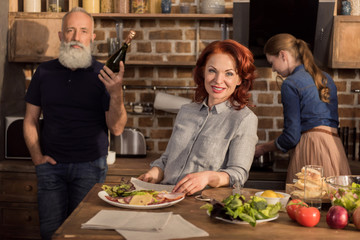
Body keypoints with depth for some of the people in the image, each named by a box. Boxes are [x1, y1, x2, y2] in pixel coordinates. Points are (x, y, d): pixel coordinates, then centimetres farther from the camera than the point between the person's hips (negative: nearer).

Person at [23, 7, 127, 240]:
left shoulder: (103, 75, -3)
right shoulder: (44, 72, 5)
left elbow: (117, 128, -9)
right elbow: (31, 120, 11)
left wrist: (116, 93, -24)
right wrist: (37, 157, 0)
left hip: (90, 166, -2)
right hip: (51, 166, 2)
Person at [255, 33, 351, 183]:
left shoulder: (291, 84, -5)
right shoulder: (326, 78, 19)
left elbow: (291, 137, -8)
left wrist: (263, 148, 8)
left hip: (312, 147, -8)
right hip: (336, 146, 8)